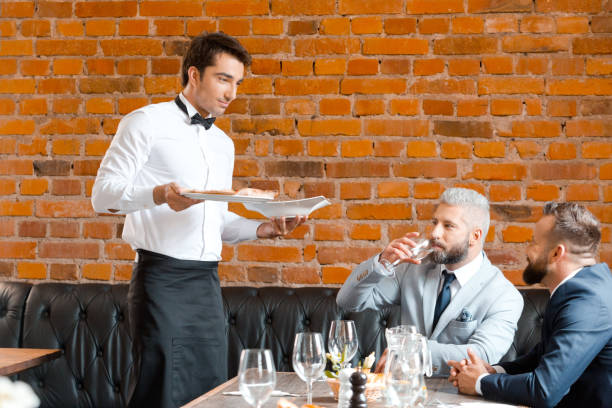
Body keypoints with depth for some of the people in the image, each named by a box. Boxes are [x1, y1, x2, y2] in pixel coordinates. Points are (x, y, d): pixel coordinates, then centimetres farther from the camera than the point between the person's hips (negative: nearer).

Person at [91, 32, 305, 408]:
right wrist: (159, 194, -24)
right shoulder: (147, 123, -1)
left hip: (208, 280, 7)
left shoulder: (223, 143, 20)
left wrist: (266, 228, 5)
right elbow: (103, 195, -7)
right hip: (163, 278, -7)